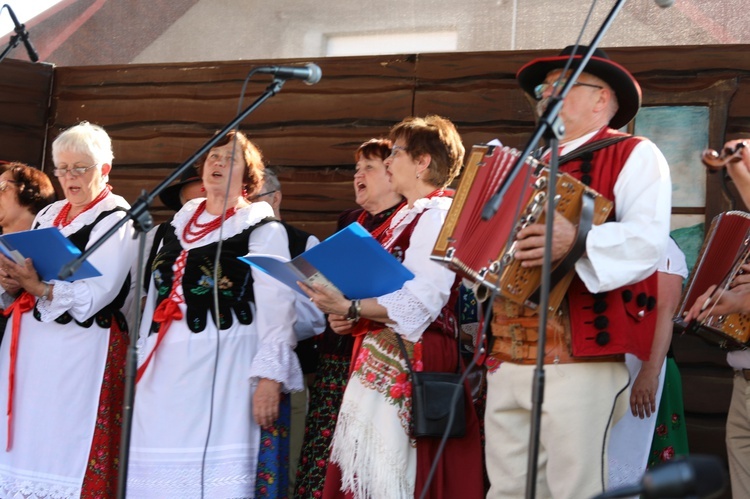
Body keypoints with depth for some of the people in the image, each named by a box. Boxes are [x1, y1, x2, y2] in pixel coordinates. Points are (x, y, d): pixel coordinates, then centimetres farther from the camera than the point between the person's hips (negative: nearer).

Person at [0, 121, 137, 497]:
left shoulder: (117, 219, -5)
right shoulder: (48, 216, 18)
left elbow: (96, 294, -15)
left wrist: (39, 287, -24)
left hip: (80, 349, -7)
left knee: (65, 447, -7)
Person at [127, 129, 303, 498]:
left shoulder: (262, 228, 0)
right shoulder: (179, 224, 18)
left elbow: (276, 305, -8)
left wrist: (269, 375, -17)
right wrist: (142, 362, 18)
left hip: (224, 365, -6)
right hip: (166, 365, 6)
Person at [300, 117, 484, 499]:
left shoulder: (438, 214, -9)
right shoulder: (407, 216, 21)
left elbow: (421, 301, -20)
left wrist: (350, 308, -23)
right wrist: (350, 318, 9)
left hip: (411, 361, -10)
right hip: (384, 359, 10)